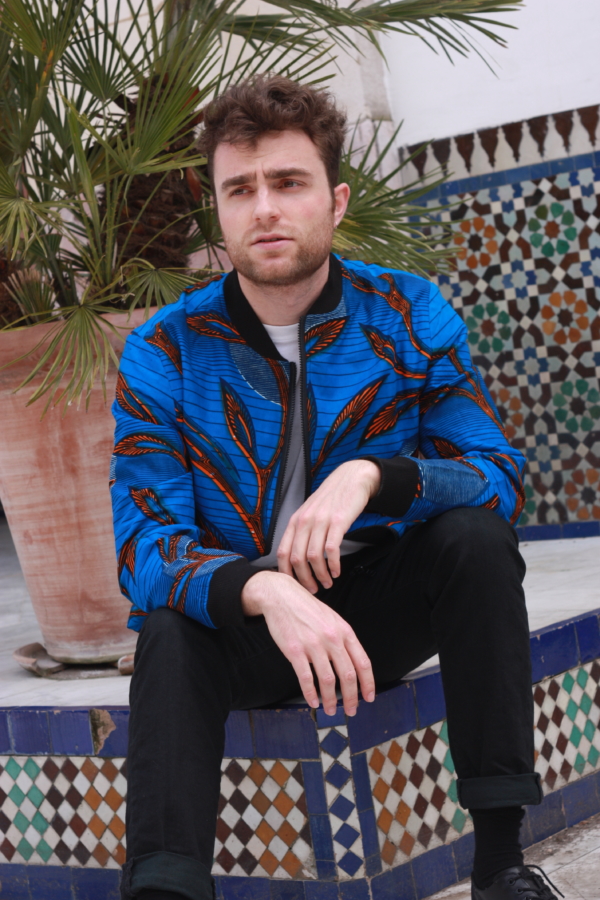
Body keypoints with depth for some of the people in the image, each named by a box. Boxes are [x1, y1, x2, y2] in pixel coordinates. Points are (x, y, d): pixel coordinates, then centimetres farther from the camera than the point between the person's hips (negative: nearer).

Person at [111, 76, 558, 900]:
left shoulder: (410, 316, -7)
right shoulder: (165, 354, -11)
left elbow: (498, 478, -13)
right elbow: (145, 544, -20)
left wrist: (372, 476, -35)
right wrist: (266, 592, -42)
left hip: (382, 610, 1)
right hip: (243, 620, -1)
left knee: (476, 534, -27)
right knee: (171, 625, -32)